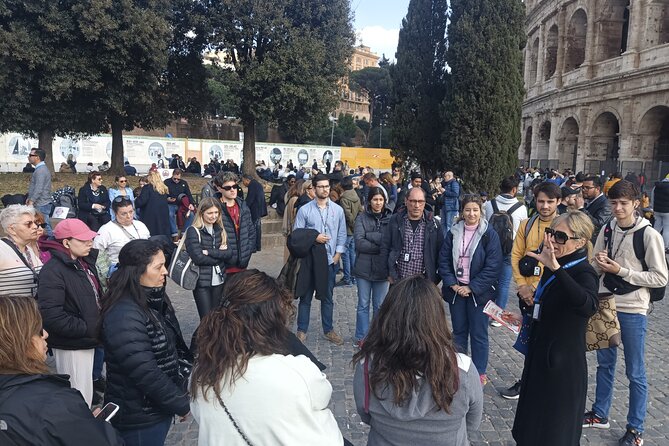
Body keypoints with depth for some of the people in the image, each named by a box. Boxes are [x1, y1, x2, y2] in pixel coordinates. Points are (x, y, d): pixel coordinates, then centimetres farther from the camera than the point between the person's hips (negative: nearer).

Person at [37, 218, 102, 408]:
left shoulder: (84, 262, 6)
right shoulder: (53, 271, -20)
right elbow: (52, 316, -27)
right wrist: (88, 329, -22)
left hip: (86, 341, 9)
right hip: (71, 346, -8)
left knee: (85, 394, 22)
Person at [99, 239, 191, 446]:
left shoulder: (155, 300, 1)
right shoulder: (124, 316, -26)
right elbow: (146, 374, -28)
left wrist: (180, 394, 6)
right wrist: (182, 404, -17)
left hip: (160, 406, 8)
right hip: (139, 417, -8)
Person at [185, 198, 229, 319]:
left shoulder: (220, 230, 9)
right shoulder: (193, 231, -9)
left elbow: (229, 253, -2)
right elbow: (198, 258, -18)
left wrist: (209, 252, -15)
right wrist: (220, 255, -9)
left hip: (219, 280, 5)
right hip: (201, 281, -5)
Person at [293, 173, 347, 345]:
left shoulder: (338, 210, 2)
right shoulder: (304, 210, -5)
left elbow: (342, 235, 5)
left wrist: (337, 255, -3)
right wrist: (314, 238, -16)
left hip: (330, 260, 2)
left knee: (327, 297, 13)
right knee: (306, 297, 9)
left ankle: (328, 330, 26)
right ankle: (302, 330, 21)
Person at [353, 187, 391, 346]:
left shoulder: (390, 218, 1)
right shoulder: (362, 217, -3)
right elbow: (359, 242, -12)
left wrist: (369, 236, -15)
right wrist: (381, 247, -13)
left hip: (382, 268, 1)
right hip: (364, 267, -1)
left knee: (380, 305, 11)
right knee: (363, 304, 9)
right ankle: (361, 337, 21)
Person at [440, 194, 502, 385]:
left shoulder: (490, 235, -8)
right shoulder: (454, 233, 2)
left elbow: (492, 267, -12)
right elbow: (443, 260, 3)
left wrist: (471, 288, -14)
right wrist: (453, 285, -9)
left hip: (478, 292, -3)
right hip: (456, 290, 3)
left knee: (478, 334, 6)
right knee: (458, 331, 14)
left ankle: (480, 373, 20)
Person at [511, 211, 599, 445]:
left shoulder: (584, 274, -20)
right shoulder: (553, 269, 4)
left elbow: (588, 305, -45)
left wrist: (556, 268, -53)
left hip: (562, 366, -8)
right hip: (539, 357, 8)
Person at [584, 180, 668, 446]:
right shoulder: (607, 230, 3)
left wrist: (621, 271, -19)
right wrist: (599, 264, -12)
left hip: (633, 311, -5)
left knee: (635, 372, 7)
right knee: (604, 363, 18)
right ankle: (600, 414, 33)